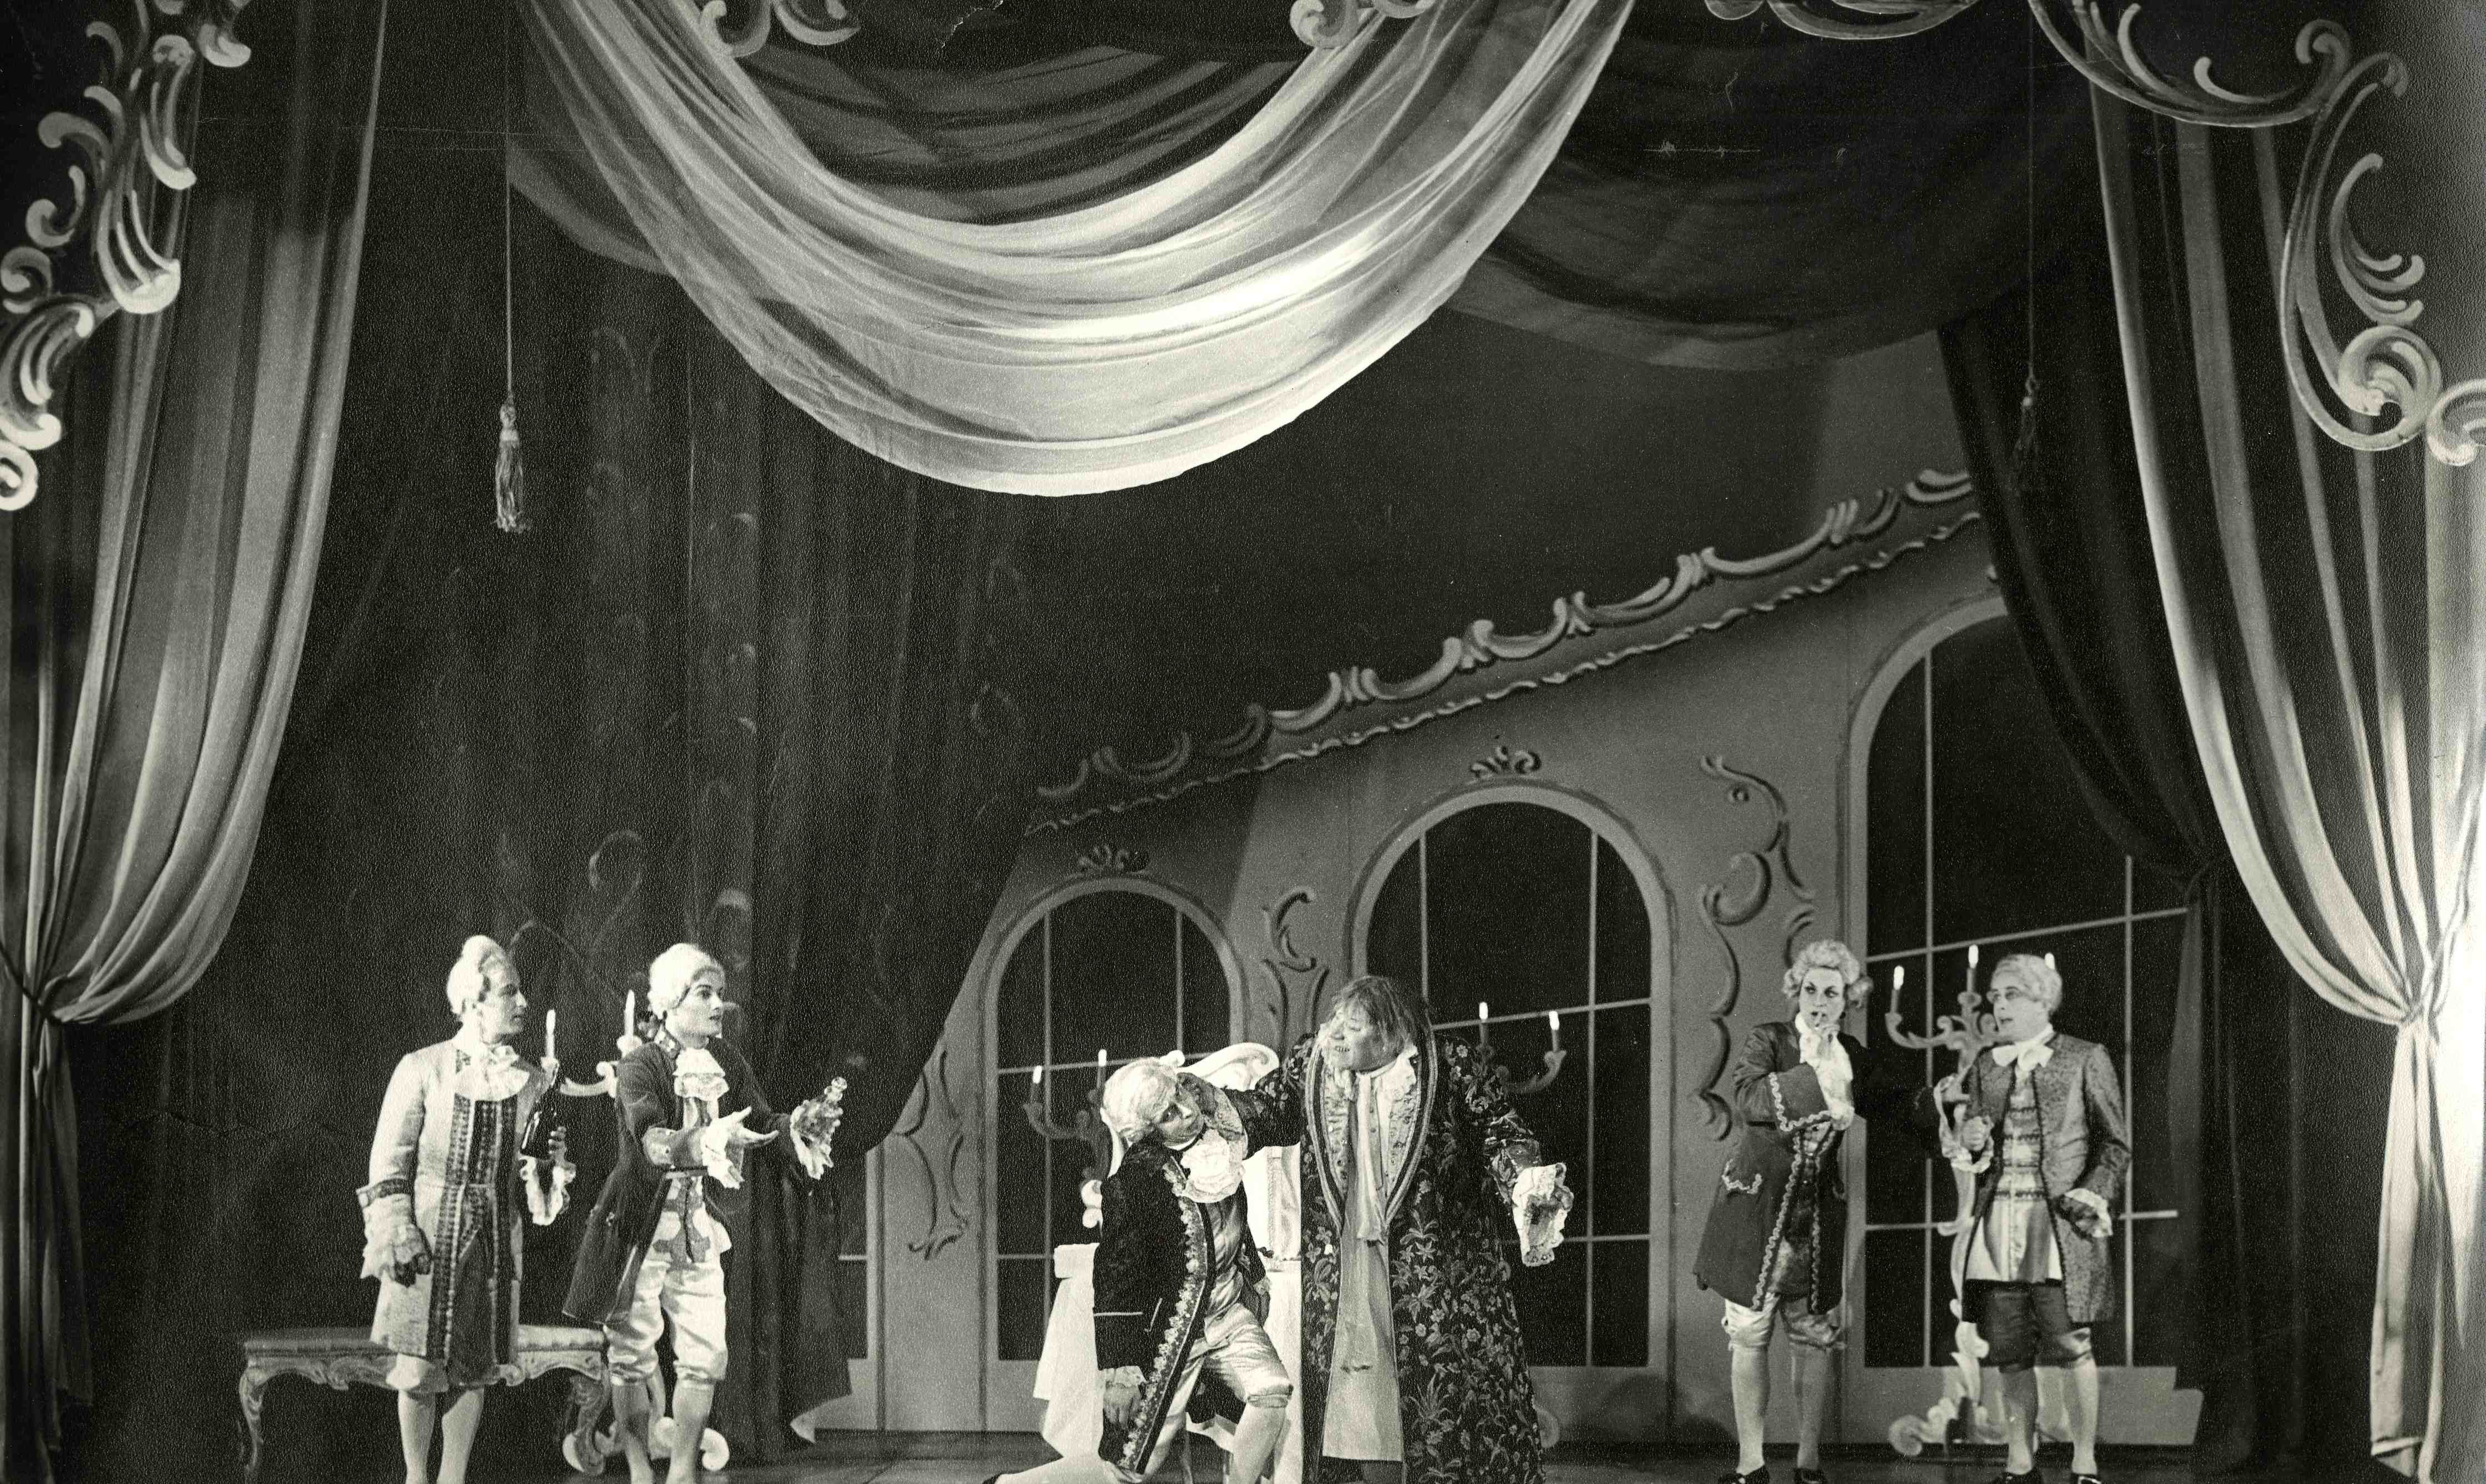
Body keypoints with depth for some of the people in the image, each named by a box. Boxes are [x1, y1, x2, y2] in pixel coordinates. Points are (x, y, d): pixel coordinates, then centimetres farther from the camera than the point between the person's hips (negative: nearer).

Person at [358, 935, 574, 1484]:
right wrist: (397, 1234, -10)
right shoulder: (422, 1068, -3)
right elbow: (390, 1159, -3)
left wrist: (549, 1165, -10)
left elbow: (542, 1168, 13)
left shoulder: (531, 1080, 7)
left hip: (496, 1234, 3)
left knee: (474, 1368, 6)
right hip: (430, 1232, -3)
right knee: (419, 1367, -4)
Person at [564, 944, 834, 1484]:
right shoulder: (639, 1068, -14)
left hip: (701, 1227, 5)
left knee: (705, 1353, 3)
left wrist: (792, 1134, -27)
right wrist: (705, 1142, -49)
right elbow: (651, 1141, -30)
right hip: (641, 1222, -5)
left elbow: (762, 1122, -4)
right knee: (633, 1351, 2)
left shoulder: (726, 1061, 4)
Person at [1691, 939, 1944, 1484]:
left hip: (1818, 1216, 3)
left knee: (1816, 1338, 2)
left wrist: (1937, 1099, 9)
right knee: (1749, 1335, 0)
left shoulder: (1851, 1055, 7)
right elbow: (1747, 1100, -24)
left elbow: (1882, 1102, 24)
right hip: (1756, 1208, -3)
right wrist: (1815, 1080, -31)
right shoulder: (1768, 1040, -6)